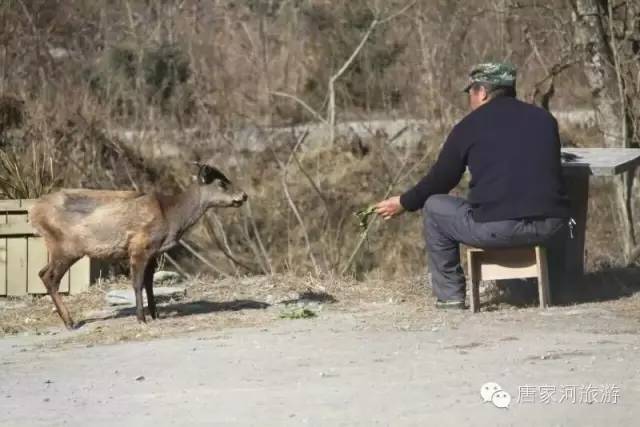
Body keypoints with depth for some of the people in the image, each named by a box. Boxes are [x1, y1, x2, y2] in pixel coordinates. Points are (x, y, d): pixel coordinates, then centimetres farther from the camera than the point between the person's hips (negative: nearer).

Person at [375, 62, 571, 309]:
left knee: (434, 207, 19)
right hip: (551, 226, 5)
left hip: (497, 229, -5)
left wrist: (404, 203, 31)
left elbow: (440, 180, 13)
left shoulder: (470, 126, 4)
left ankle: (450, 296, 17)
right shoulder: (544, 119, 15)